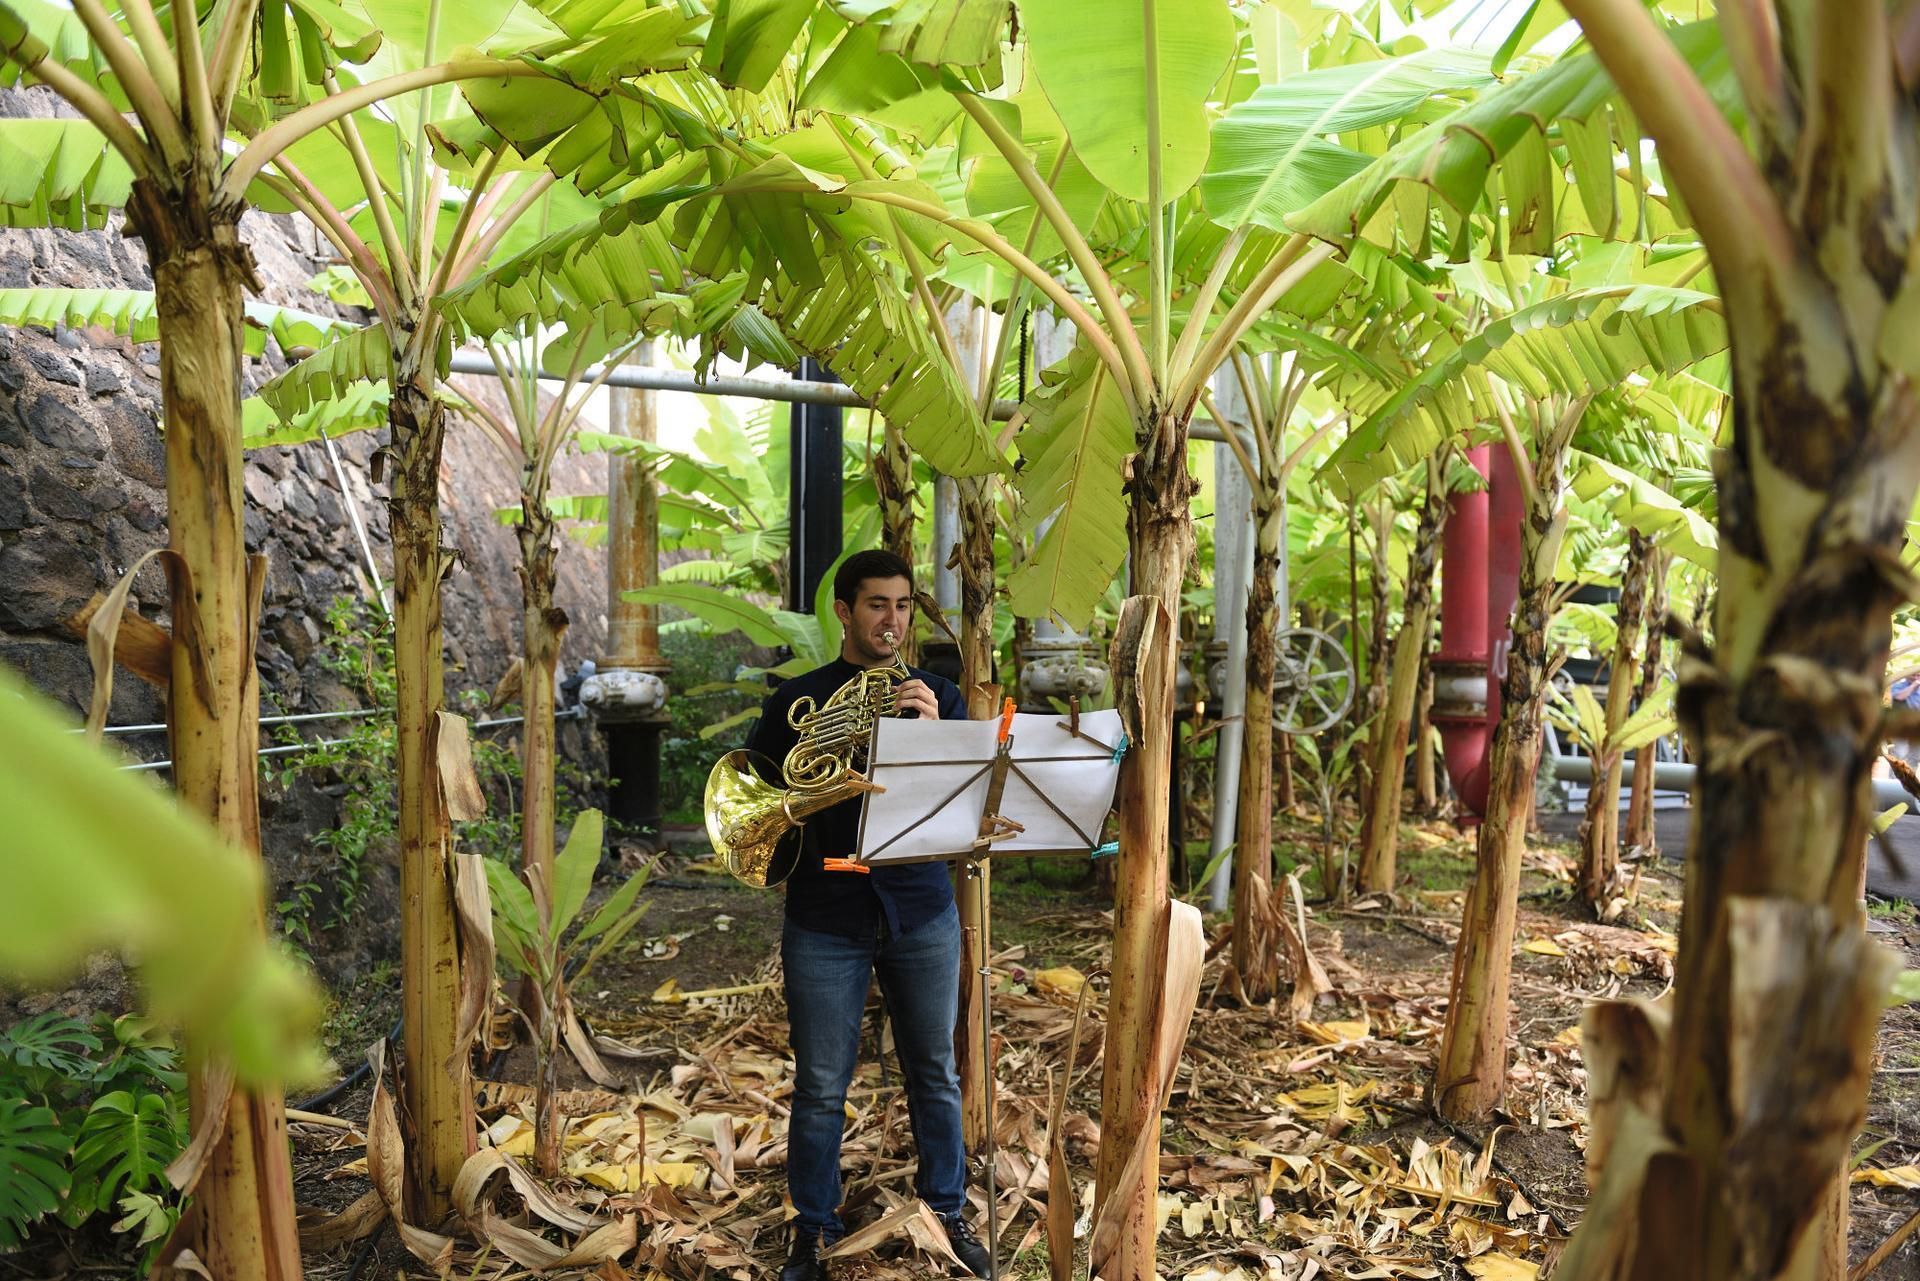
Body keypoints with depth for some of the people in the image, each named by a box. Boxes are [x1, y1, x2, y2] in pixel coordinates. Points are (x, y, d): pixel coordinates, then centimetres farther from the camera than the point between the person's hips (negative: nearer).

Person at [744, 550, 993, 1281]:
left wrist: (934, 730, -19)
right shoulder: (797, 700, 3)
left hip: (920, 911, 2)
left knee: (935, 1074, 13)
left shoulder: (936, 698, 7)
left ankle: (947, 1213, 32)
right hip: (825, 919, -1)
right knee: (820, 1089, 7)